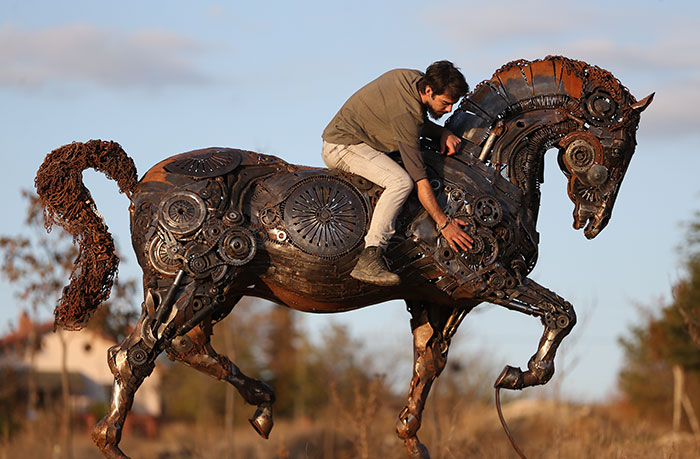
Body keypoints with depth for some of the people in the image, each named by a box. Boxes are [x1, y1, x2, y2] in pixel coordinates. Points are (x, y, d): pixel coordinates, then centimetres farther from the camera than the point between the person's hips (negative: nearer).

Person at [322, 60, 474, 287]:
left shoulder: (416, 78, -4)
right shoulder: (405, 113, -30)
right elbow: (420, 180, -29)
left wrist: (443, 133, -1)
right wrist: (444, 224, -26)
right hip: (341, 147, -11)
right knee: (401, 181, -30)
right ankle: (368, 260, -31)